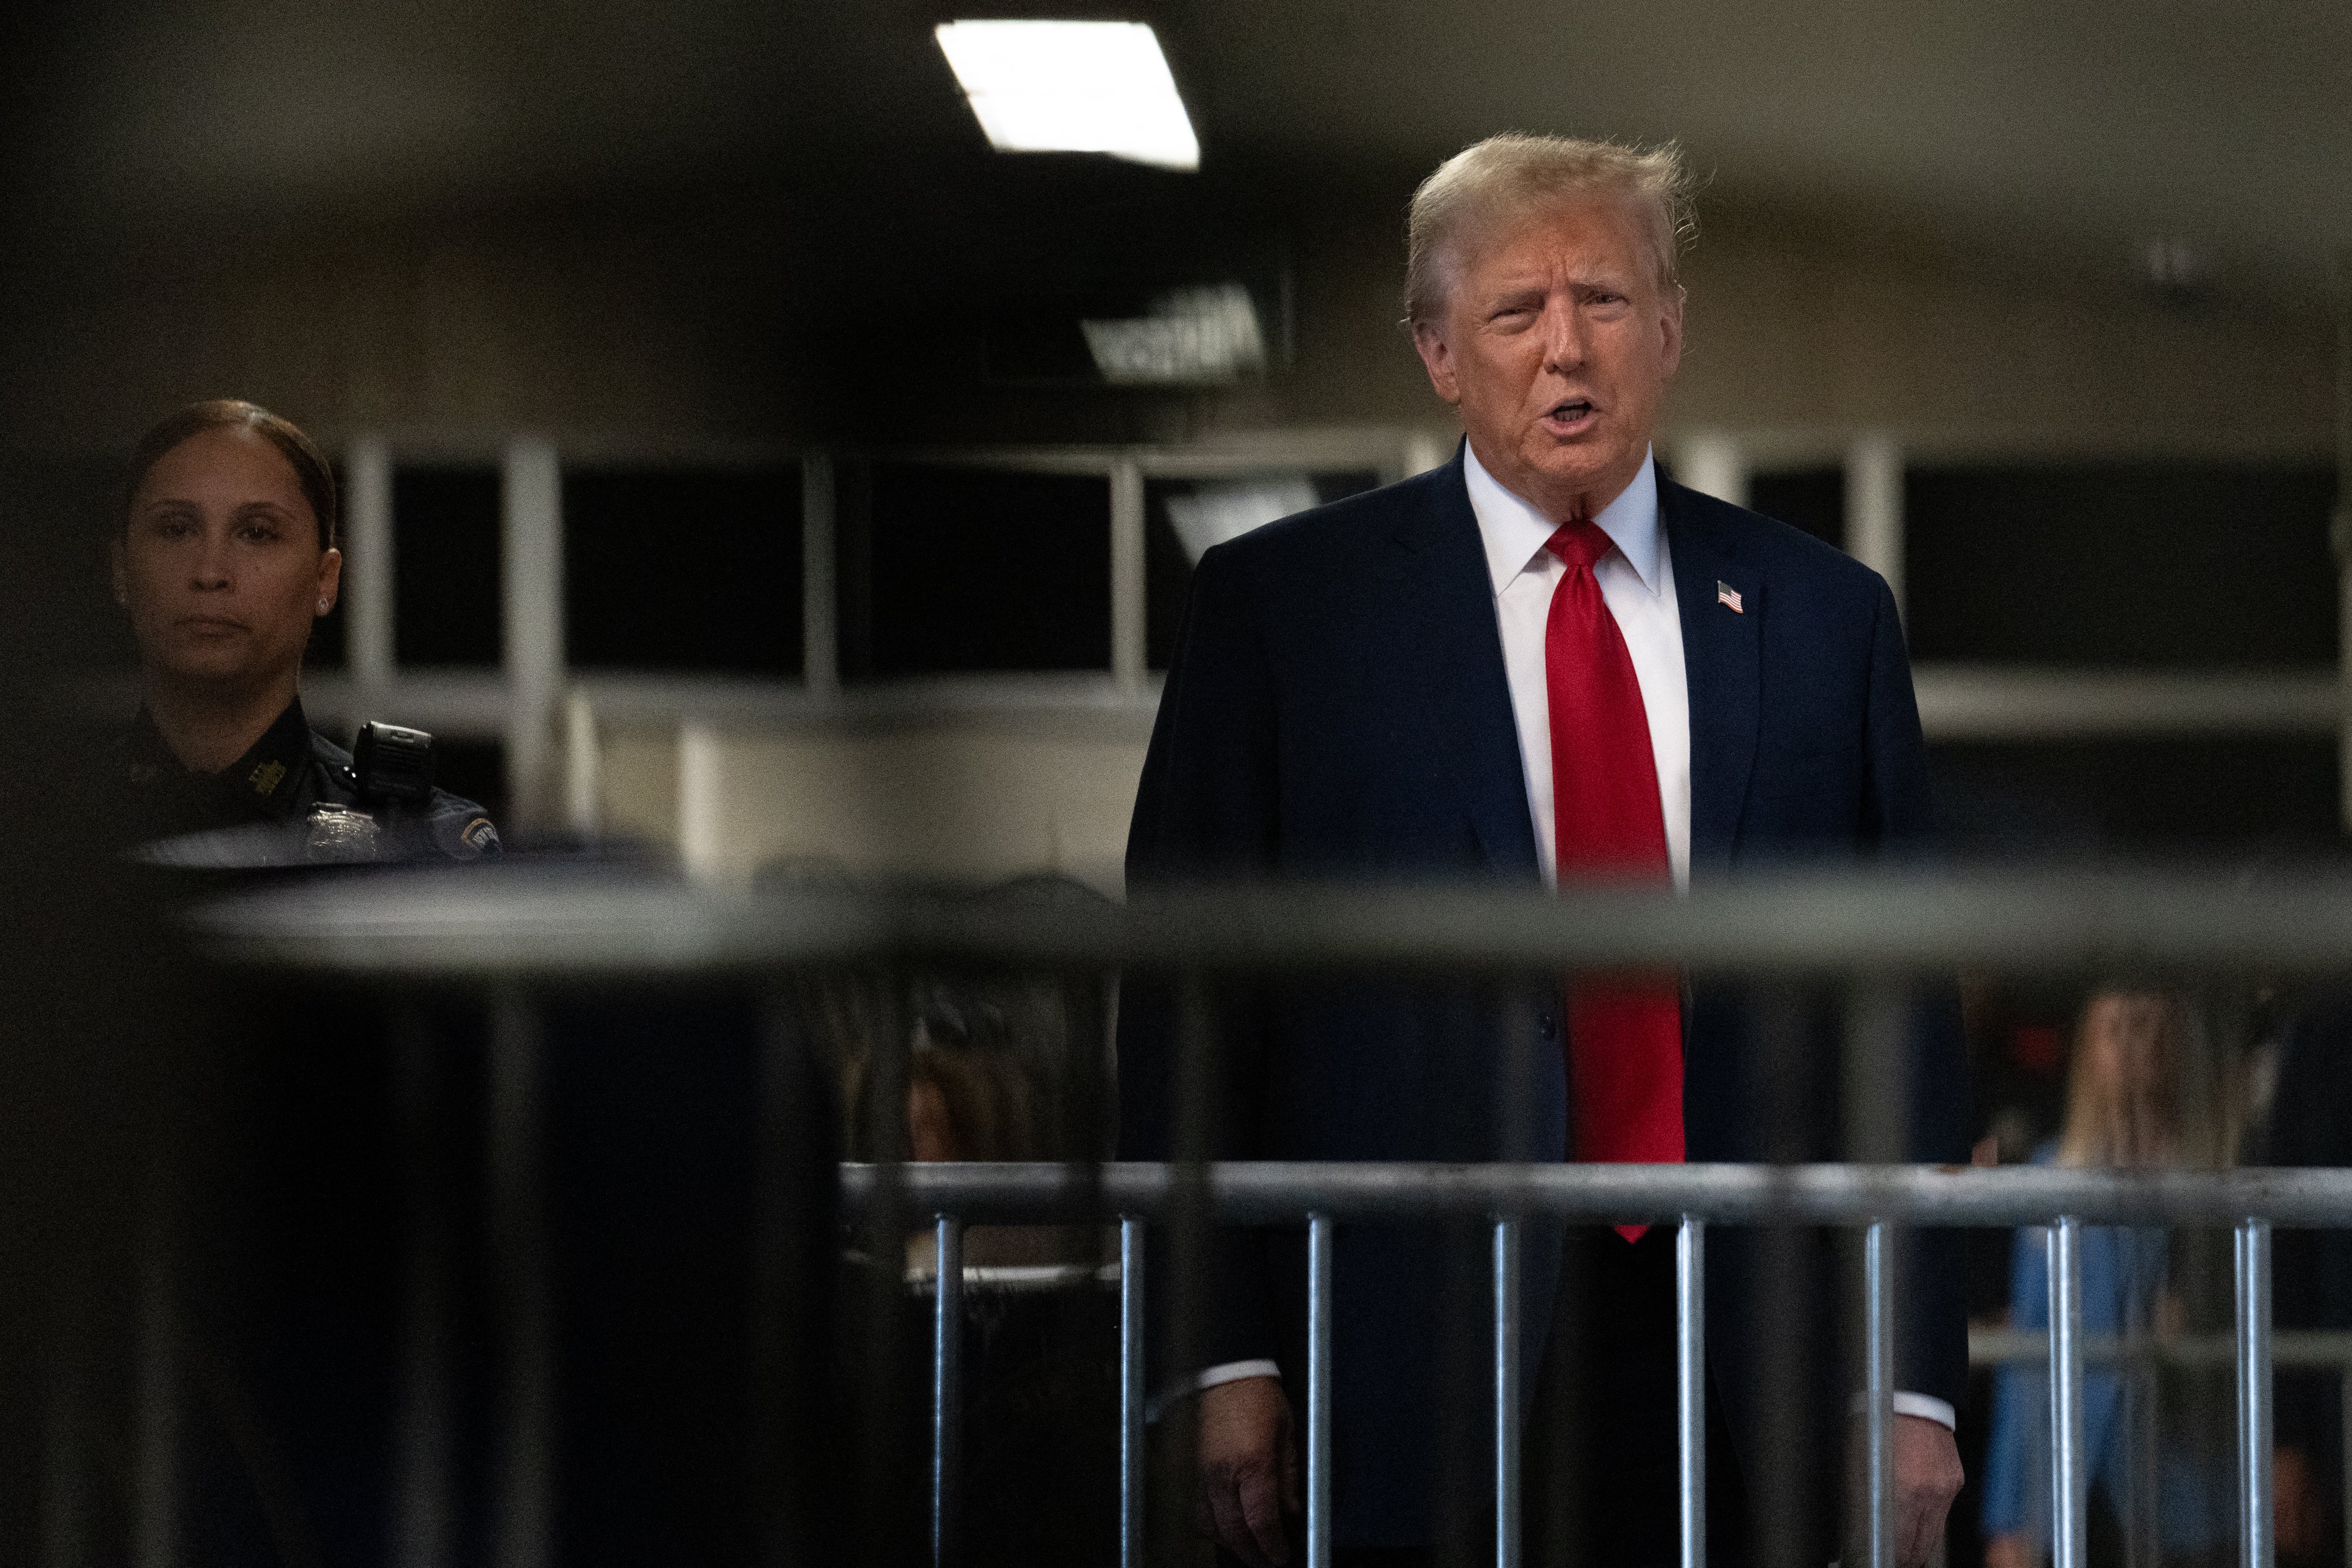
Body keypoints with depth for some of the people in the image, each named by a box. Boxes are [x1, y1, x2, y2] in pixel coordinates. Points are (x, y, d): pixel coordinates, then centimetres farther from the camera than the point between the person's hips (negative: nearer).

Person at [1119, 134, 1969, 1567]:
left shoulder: (1824, 615, 12)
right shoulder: (1277, 604, 6)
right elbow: (1191, 994, 2)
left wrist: (1917, 1381, 3)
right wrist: (1229, 1357, -6)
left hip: (1752, 1393, 2)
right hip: (1405, 1380, -2)